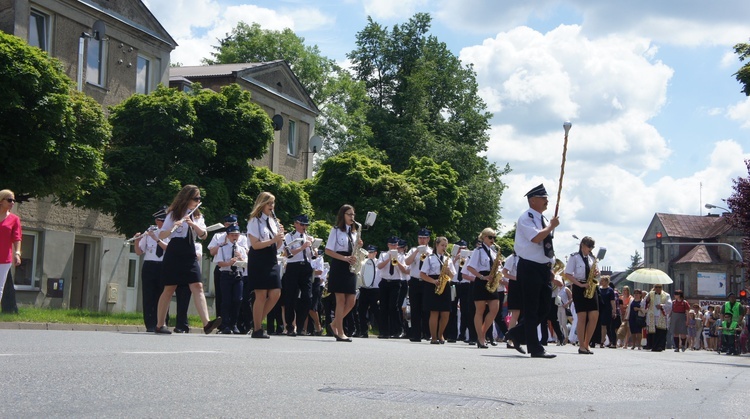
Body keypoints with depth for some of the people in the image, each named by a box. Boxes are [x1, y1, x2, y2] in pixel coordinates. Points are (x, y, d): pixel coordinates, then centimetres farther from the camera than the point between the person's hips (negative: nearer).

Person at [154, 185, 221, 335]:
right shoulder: (174, 214, -1)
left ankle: (206, 323, -23)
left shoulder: (197, 216, 14)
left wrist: (193, 224, -15)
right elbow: (161, 235, -6)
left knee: (197, 286, -11)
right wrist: (173, 228, -25)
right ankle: (160, 324, 12)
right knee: (169, 288, 0)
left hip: (189, 255, 4)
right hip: (174, 254, -4)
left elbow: (204, 235, 2)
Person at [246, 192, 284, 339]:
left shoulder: (273, 221, 15)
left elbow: (277, 246, 14)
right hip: (258, 260, -7)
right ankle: (257, 329, 3)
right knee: (261, 295, -6)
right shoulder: (254, 221, -5)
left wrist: (280, 236, -4)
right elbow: (255, 244, -15)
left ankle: (258, 321, 16)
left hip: (271, 260, 7)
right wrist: (273, 239, -21)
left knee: (275, 294, -1)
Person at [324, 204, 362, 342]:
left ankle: (334, 324, 20)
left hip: (351, 268, 6)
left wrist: (359, 247, -3)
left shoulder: (354, 231, 16)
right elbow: (328, 250, -8)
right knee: (341, 300, -7)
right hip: (338, 267, -6)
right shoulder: (336, 230, -2)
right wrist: (345, 258, -18)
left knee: (351, 302, 1)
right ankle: (340, 333, -4)